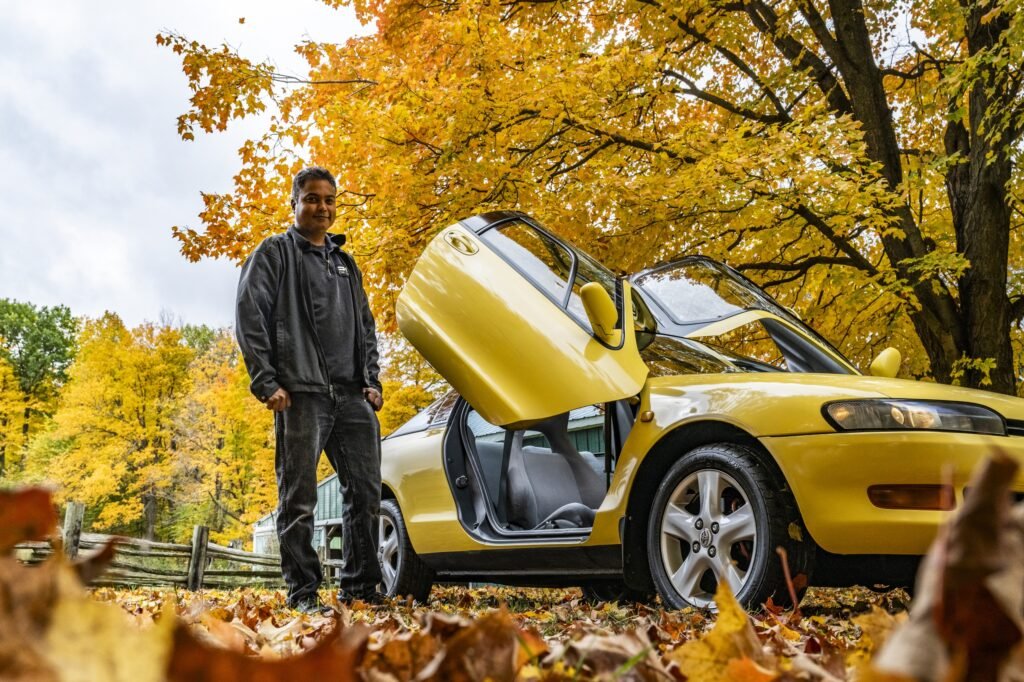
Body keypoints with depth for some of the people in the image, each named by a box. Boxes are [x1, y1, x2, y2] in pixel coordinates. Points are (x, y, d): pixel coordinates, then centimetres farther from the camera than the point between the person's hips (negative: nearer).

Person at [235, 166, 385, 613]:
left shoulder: (346, 263, 24)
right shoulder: (275, 253, 6)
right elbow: (250, 319, -3)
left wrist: (372, 381, 11)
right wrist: (267, 383, -12)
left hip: (353, 396, 6)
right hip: (300, 393, -6)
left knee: (365, 492, 5)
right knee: (299, 499, -2)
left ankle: (359, 588, 14)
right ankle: (303, 593, 6)